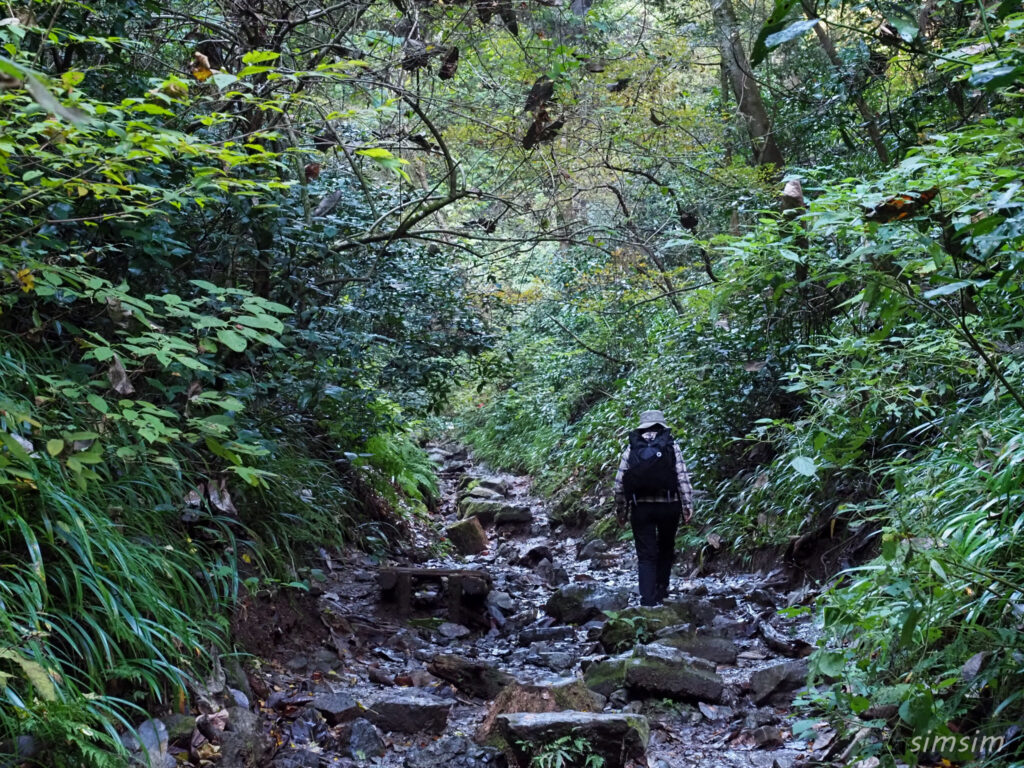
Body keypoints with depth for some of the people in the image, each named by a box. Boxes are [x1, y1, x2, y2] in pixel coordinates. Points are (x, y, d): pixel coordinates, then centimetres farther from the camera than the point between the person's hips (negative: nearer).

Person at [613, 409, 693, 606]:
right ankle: (661, 589, 25)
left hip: (640, 507, 0)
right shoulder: (671, 446, 0)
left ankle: (648, 597, -4)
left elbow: (619, 482, 1)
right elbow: (683, 477, -6)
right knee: (666, 549, 21)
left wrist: (620, 509, 9)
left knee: (646, 554, 5)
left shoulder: (631, 448, 2)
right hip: (668, 506, 0)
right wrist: (688, 505, -2)